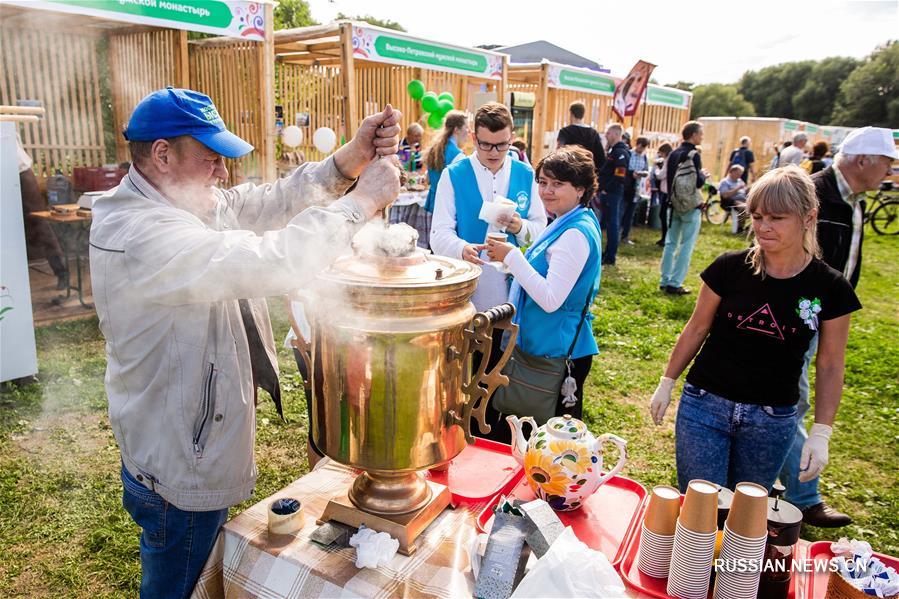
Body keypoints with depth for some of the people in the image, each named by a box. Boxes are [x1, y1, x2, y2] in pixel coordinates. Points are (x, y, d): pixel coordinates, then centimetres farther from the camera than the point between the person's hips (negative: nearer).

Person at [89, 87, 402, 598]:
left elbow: (271, 202, -3)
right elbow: (272, 263, -40)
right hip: (179, 478, -9)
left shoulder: (189, 203, 1)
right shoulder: (142, 234, -31)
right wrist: (363, 200, -29)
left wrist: (350, 160, -18)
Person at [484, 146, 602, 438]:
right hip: (552, 345, 10)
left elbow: (551, 299, -25)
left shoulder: (576, 234, -20)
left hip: (558, 351, -10)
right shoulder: (567, 224, 11)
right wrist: (511, 257, 6)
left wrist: (512, 256, -22)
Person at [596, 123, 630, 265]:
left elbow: (619, 177, -21)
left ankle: (610, 257, 1)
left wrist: (606, 190, -15)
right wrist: (601, 189, 11)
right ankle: (607, 253, 23)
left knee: (612, 224, -4)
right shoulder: (613, 150, 17)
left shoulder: (621, 152, -14)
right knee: (607, 224, 14)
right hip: (607, 194, 10)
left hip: (613, 195, -10)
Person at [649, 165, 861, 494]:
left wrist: (821, 434, -2)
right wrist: (667, 383, 6)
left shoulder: (830, 288, -7)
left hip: (772, 420, 1)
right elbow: (697, 329, 2)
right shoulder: (730, 267, -9)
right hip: (704, 405, -1)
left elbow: (830, 365, 0)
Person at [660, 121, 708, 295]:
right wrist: (704, 175, 1)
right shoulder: (693, 155, -15)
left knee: (671, 243, 12)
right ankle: (675, 284, -3)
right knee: (686, 246, -2)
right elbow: (698, 182, -19)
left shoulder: (673, 154, 8)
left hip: (675, 204, 7)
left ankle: (665, 281, 15)